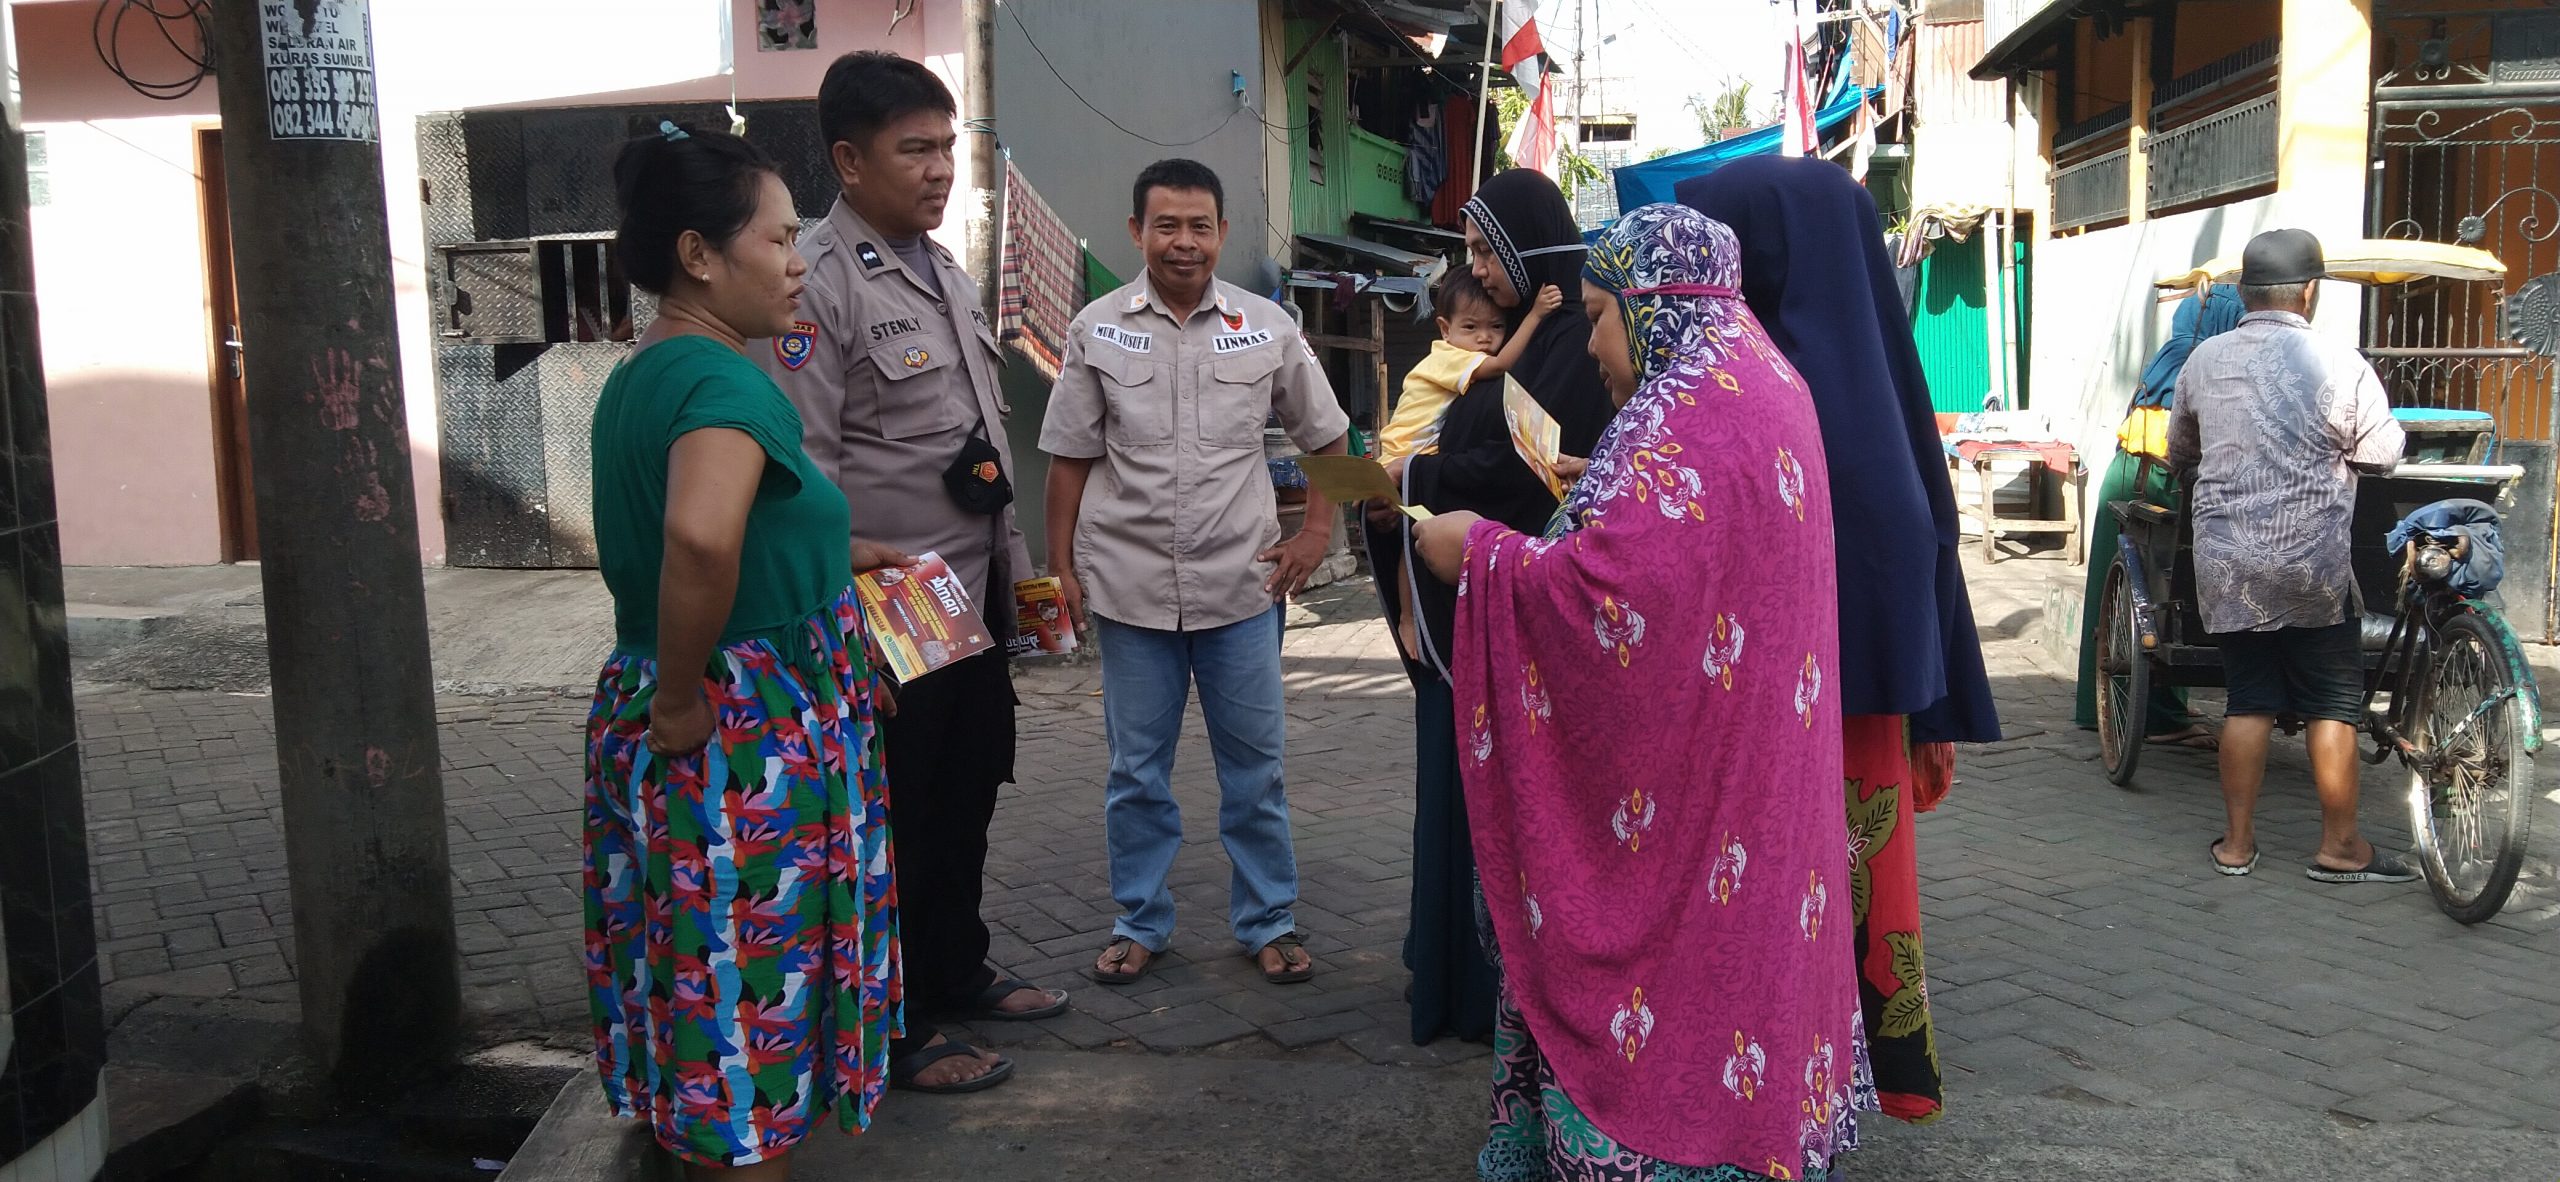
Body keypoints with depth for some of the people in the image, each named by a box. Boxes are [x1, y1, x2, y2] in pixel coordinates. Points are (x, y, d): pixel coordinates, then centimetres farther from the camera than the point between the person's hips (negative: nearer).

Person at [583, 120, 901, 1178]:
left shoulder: (639, 376, 10)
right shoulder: (724, 380, -20)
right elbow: (700, 535, -39)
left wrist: (833, 554, 18)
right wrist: (680, 701, -26)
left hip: (654, 733, 9)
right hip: (744, 744, -9)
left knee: (699, 991, 22)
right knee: (751, 1006, 6)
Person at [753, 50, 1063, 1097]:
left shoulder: (945, 271, 13)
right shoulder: (818, 284, -15)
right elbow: (803, 469, -19)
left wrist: (1015, 566, 19)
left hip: (973, 593, 9)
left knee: (968, 796, 19)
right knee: (896, 820, 4)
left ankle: (958, 973, 38)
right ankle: (897, 1033, 20)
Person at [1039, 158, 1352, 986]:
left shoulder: (1267, 326, 2)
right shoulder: (1097, 329, 1)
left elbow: (1328, 438, 11)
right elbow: (1071, 458, 4)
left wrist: (1316, 532, 3)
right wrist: (1062, 565, 1)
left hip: (1242, 583, 0)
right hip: (1129, 585, 0)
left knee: (1254, 765, 8)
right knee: (1136, 770, 11)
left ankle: (1268, 922, 23)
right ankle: (1140, 922, 26)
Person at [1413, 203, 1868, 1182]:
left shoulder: (1687, 414, -20)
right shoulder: (1764, 386, 12)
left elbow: (1610, 594, -28)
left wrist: (1479, 553, -16)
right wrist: (1607, 495, 16)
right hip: (1755, 759, 10)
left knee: (1658, 956, 0)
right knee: (1737, 937, 17)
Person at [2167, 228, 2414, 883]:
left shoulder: (2204, 361, 3)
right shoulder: (2338, 362, -8)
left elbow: (2178, 453, 16)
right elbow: (2382, 453, -2)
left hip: (2225, 563, 4)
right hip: (2312, 564, -4)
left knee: (2247, 699, 11)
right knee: (2332, 703, 7)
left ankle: (2237, 841, 14)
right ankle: (2340, 847, 12)